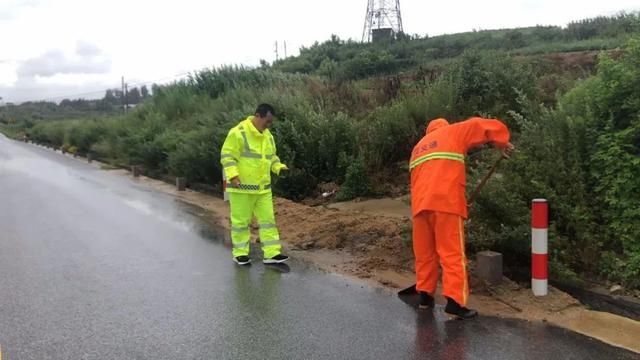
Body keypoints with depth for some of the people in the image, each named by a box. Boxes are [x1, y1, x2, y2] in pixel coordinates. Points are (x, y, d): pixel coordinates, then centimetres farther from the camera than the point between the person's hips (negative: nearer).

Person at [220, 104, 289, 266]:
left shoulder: (267, 135, 11)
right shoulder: (238, 132, -13)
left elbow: (271, 156, 21)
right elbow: (227, 155, -14)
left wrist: (279, 167, 2)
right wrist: (233, 175, -25)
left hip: (263, 187, 7)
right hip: (242, 186, -7)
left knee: (268, 219, 6)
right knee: (241, 220, 4)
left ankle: (272, 253, 11)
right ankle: (240, 253, 16)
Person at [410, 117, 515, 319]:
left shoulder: (418, 147, 31)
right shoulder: (452, 132, 16)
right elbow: (483, 126, 10)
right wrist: (503, 143, 23)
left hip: (420, 204, 5)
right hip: (445, 202, -5)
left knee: (424, 253, 14)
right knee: (452, 253, -4)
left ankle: (425, 295, 19)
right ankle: (454, 301, -10)